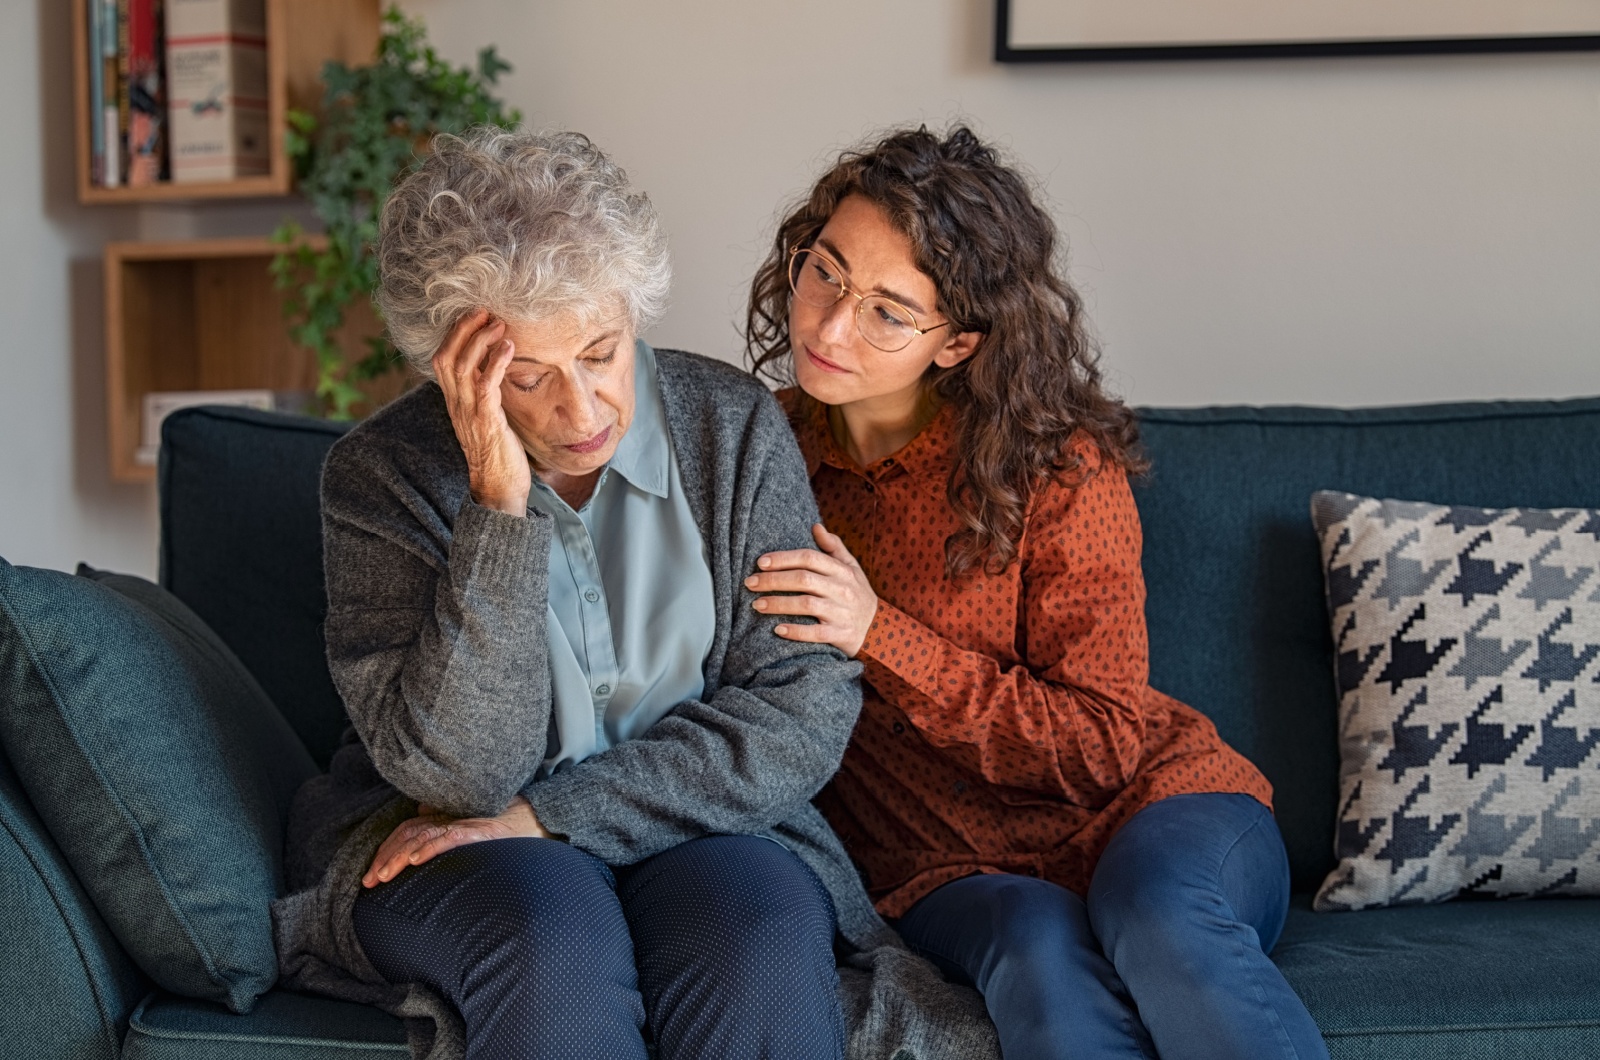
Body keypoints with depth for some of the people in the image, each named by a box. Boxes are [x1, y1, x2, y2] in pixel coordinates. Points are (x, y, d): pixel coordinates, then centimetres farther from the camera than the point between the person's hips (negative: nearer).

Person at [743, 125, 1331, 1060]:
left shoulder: (1058, 464, -8)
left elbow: (1103, 745, -11)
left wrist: (878, 633, -19)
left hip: (1146, 807, -1)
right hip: (953, 862, 2)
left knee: (1156, 919, -37)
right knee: (1042, 957, -35)